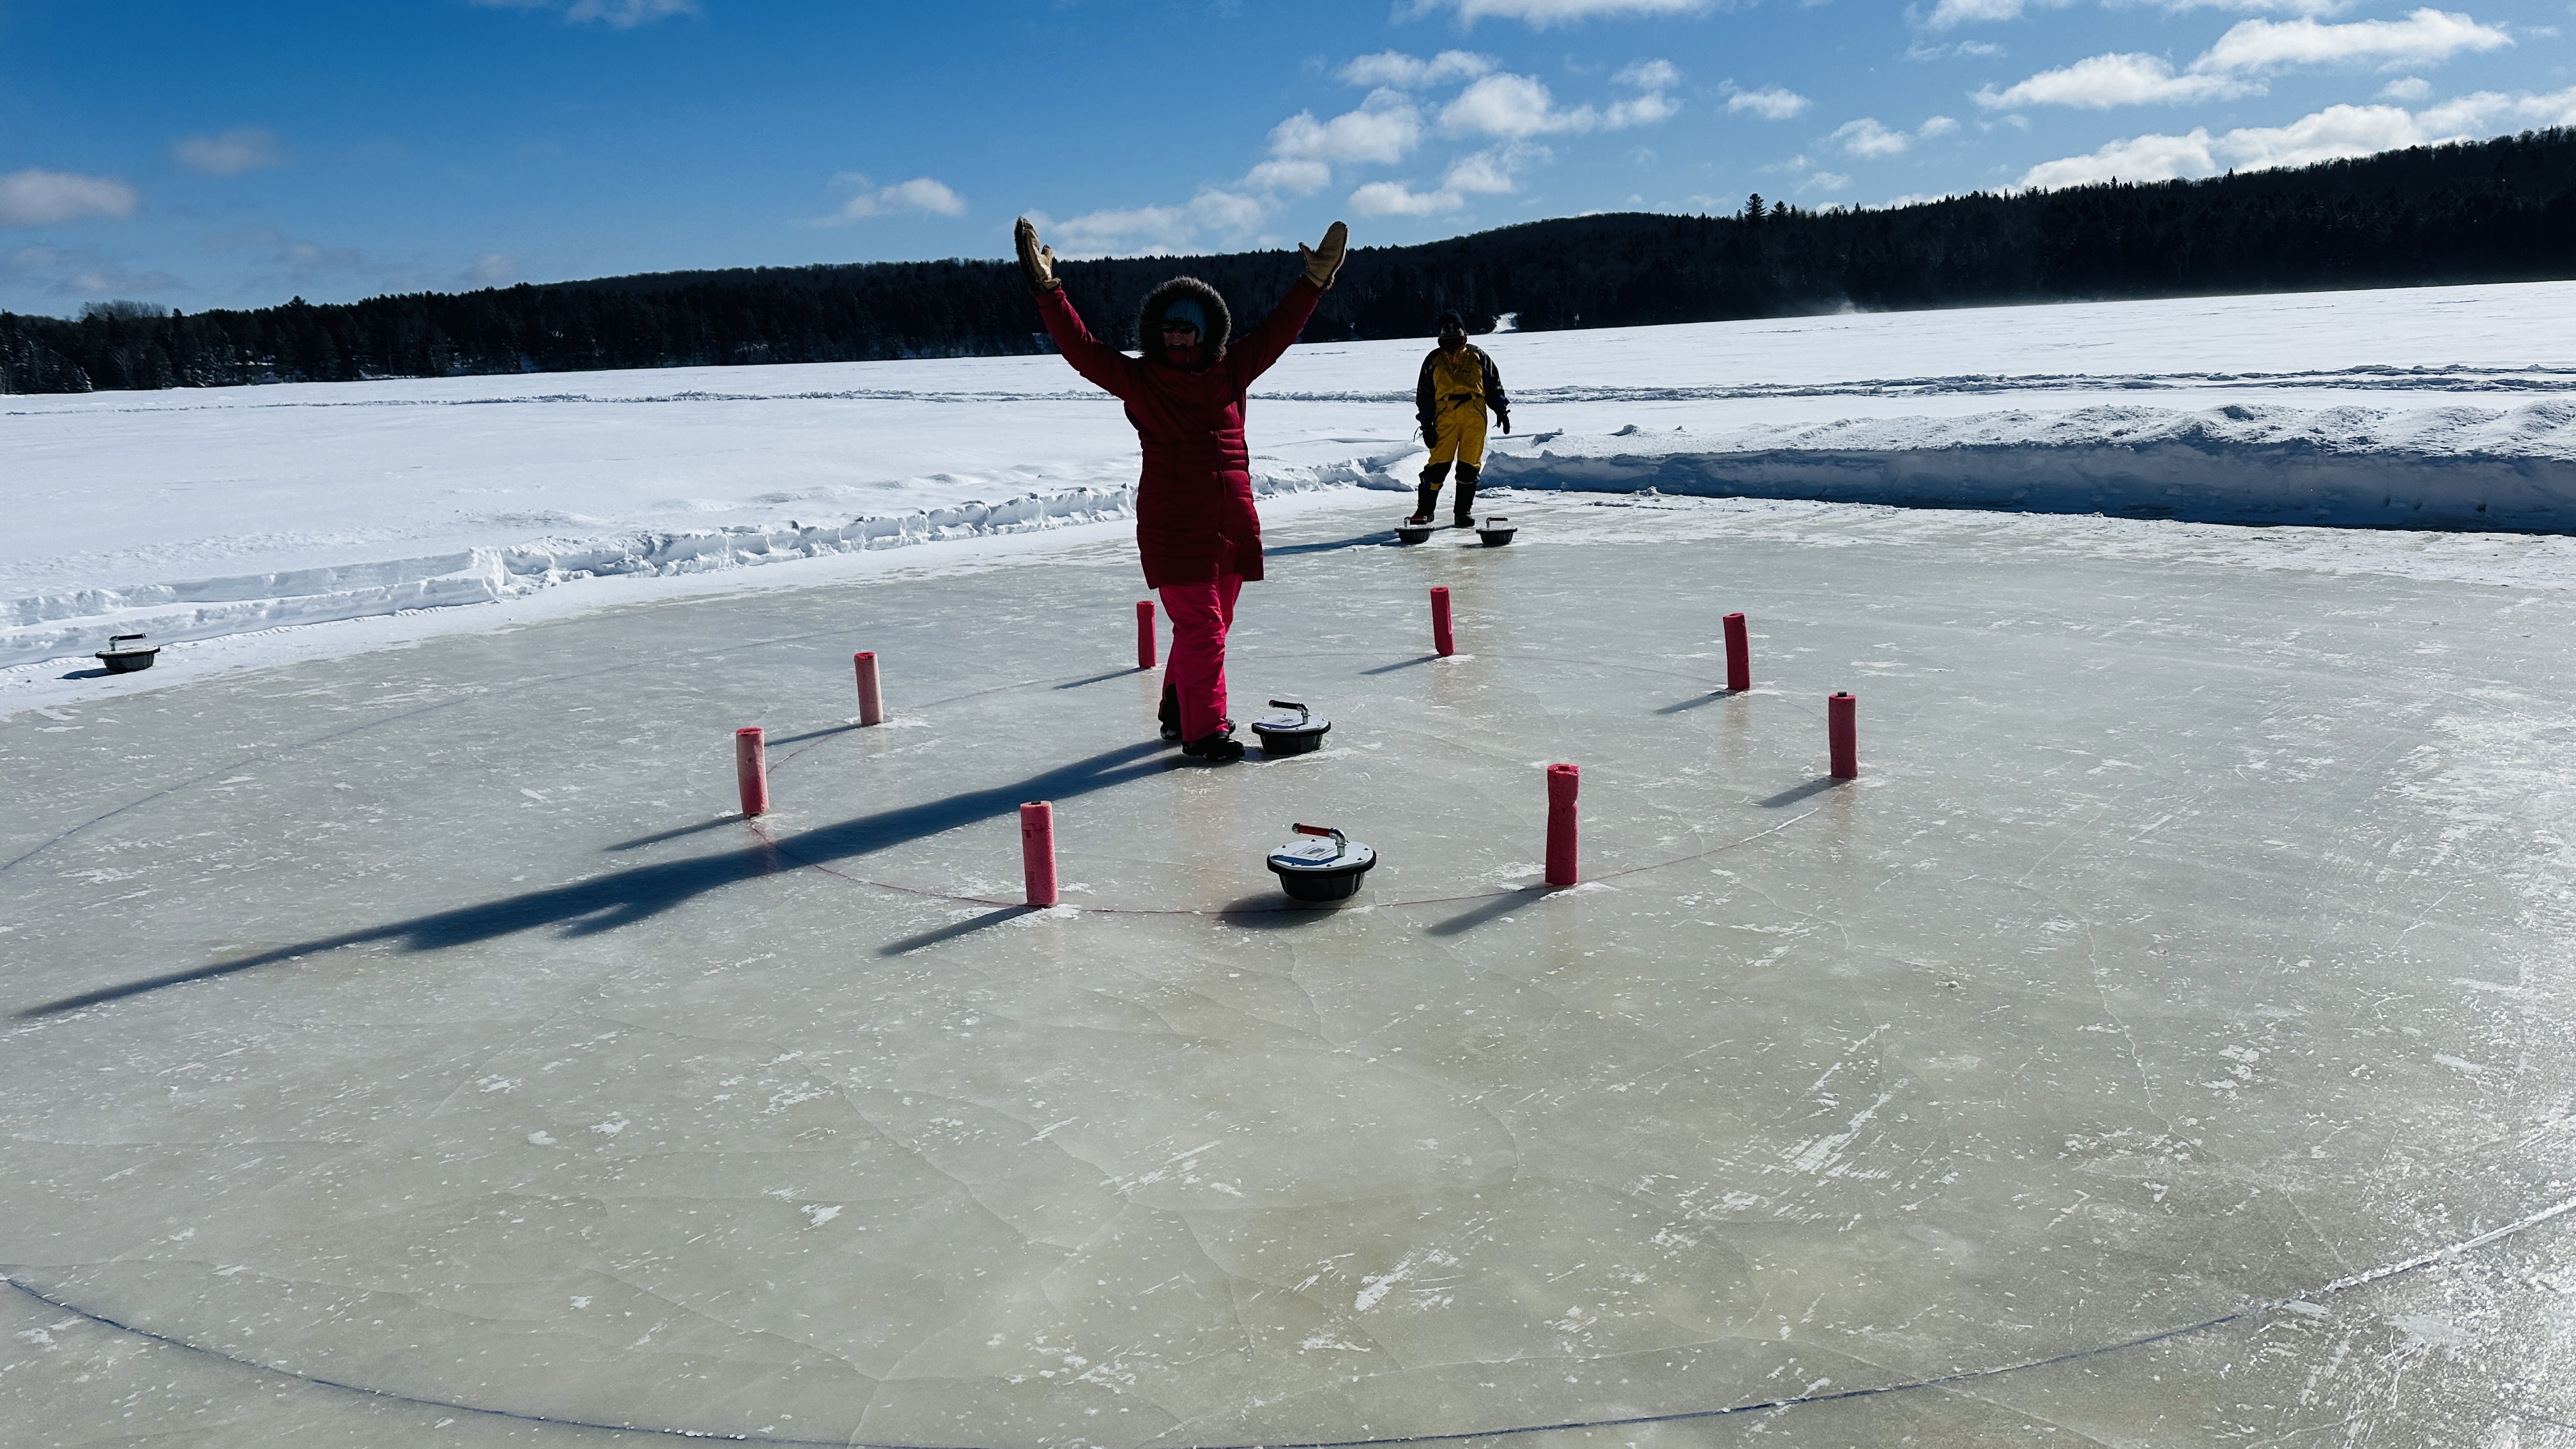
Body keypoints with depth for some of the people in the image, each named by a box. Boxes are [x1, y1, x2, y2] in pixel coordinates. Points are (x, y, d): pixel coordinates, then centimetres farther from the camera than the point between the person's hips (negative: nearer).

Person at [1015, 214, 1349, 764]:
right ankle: (1203, 729, -1)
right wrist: (1048, 291, -18)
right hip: (1172, 527, -5)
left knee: (1210, 625, 14)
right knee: (1201, 627, -8)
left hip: (1232, 524, 6)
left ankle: (1178, 711, 30)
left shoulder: (1230, 372, 9)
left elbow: (1278, 330, 13)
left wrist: (1315, 280, 10)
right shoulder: (1138, 379, -2)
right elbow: (1082, 349, -9)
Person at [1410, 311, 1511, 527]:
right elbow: (1424, 394, 13)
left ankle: (1464, 512, 7)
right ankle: (1424, 509, 1)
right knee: (1439, 463, -8)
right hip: (1445, 415, -1)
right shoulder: (1434, 360, 14)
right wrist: (1426, 423, 5)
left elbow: (1493, 385, 16)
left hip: (1474, 415, 1)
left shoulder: (1477, 356, 14)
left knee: (1469, 464, -1)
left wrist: (1501, 410, 6)